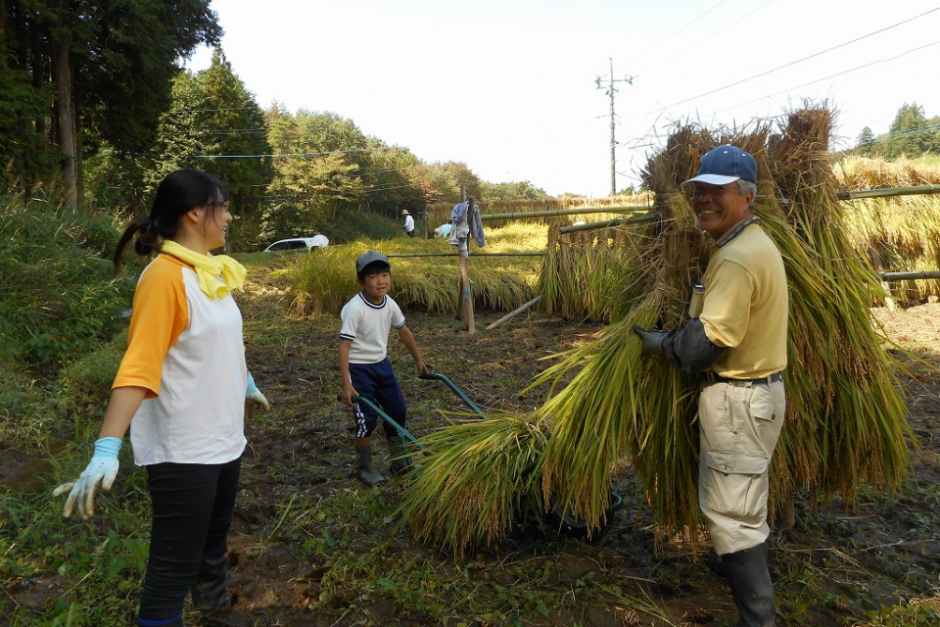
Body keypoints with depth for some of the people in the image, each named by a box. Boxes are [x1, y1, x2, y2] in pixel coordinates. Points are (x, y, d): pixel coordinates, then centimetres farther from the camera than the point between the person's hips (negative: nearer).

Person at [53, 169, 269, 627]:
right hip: (183, 451, -8)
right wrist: (107, 449, -30)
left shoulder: (209, 271, 7)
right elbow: (138, 366, -24)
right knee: (174, 566, 1)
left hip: (224, 440, 9)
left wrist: (248, 384, 34)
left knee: (214, 541, 25)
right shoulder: (165, 276, -18)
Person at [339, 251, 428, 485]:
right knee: (367, 419, -3)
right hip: (359, 369, -7)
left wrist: (418, 360, 23)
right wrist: (346, 385, -27)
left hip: (382, 364, 7)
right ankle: (364, 467, 19)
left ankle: (398, 460, 31)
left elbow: (404, 333, 13)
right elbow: (344, 346, -24)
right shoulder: (355, 308, -24)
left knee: (398, 411, 12)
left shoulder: (390, 305, -4)